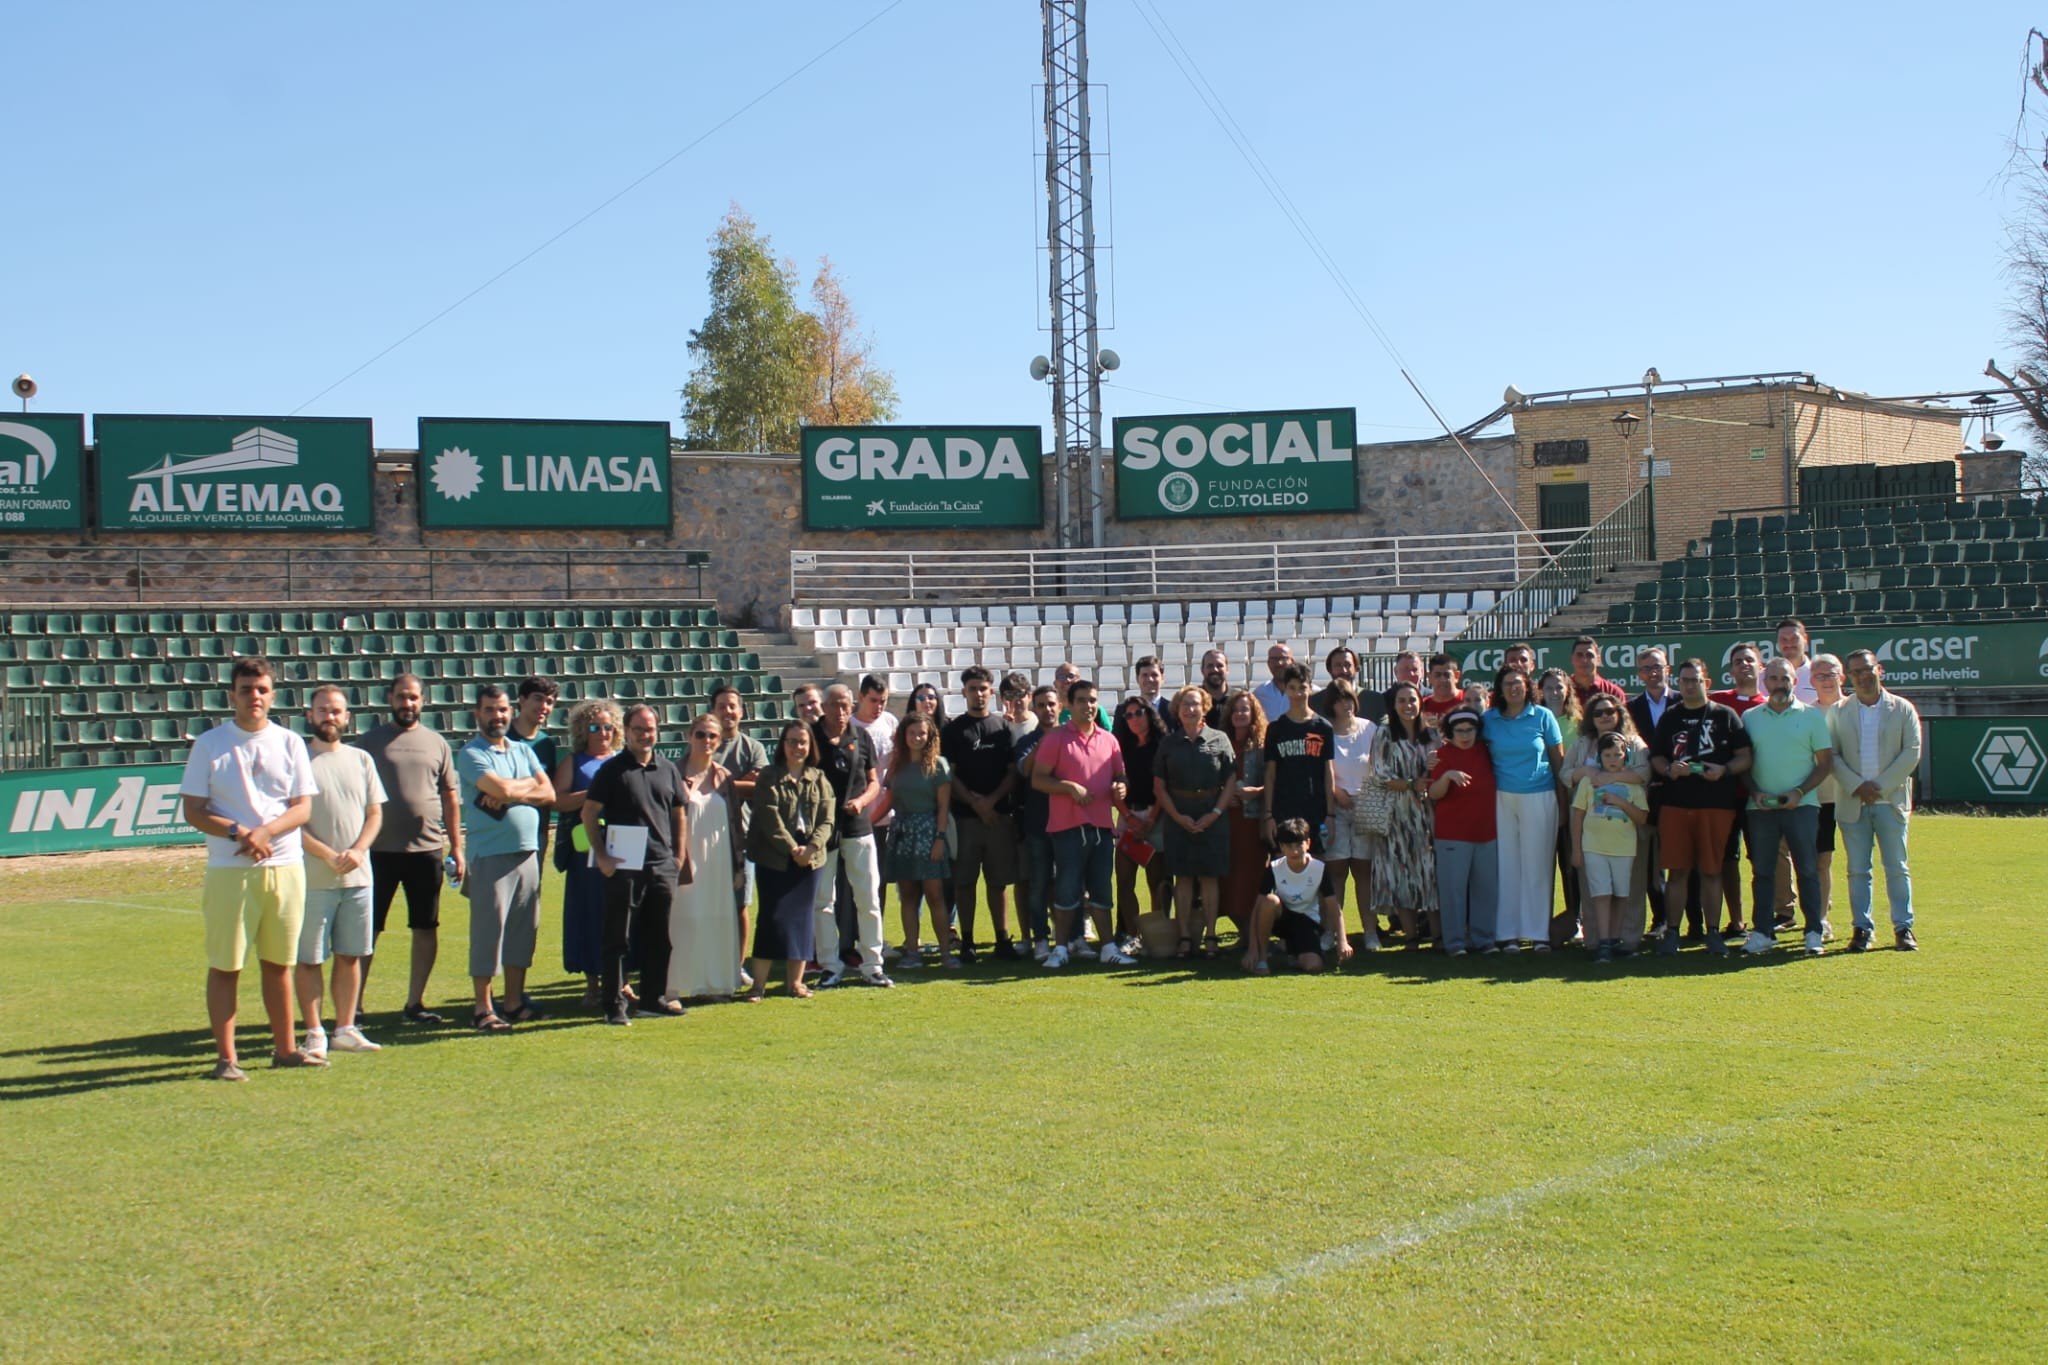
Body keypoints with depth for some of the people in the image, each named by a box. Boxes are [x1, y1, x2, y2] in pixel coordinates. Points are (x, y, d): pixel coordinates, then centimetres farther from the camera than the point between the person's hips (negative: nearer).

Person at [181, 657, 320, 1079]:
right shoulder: (209, 744, 2)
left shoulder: (290, 743, 8)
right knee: (225, 965, -1)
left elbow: (303, 806, 3)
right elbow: (193, 811, -2)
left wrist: (265, 831, -15)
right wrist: (238, 832, -18)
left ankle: (285, 1048, 19)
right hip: (229, 869, -2)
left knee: (279, 962, 10)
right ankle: (226, 1057, 5)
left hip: (285, 866, 3)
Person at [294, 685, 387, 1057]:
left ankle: (346, 1029, 18)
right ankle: (314, 1034, 7)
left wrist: (357, 850, -7)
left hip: (357, 876, 4)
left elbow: (374, 813, 10)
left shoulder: (360, 760, 13)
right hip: (313, 879, -4)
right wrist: (328, 856, -15)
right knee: (309, 959, -1)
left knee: (351, 956, 9)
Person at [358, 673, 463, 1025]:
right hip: (380, 850, -2)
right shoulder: (372, 741, 3)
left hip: (427, 850, 3)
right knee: (368, 929, 1)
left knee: (426, 928, 6)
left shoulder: (437, 744, 9)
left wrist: (457, 847, 8)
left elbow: (451, 797, 12)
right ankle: (354, 1004, 8)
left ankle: (414, 1003, 16)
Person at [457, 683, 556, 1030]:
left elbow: (548, 793, 4)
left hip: (528, 852, 6)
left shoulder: (524, 751, 15)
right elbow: (501, 788, -19)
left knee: (524, 928, 9)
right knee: (488, 929, -5)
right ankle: (483, 1009, 1)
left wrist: (510, 794, -10)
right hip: (491, 855, -6)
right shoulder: (471, 754, -4)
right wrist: (529, 784, 0)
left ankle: (515, 1002, 18)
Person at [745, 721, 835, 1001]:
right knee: (772, 917, -5)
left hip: (809, 859, 4)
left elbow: (827, 819, 2)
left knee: (802, 917, 6)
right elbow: (769, 818, -10)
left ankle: (796, 980, 14)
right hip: (774, 859, -4)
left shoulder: (818, 779, 9)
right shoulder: (769, 777, -2)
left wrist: (812, 846, -14)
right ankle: (759, 983, -1)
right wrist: (791, 848, -17)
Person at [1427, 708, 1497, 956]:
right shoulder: (1444, 753, -3)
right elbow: (1434, 794, -10)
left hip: (1486, 831, 5)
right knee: (1453, 887, -4)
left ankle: (1482, 938, 15)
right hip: (1453, 833, -5)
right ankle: (1454, 942, 2)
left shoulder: (1484, 751, 9)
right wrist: (1447, 776, -27)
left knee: (1486, 886, 6)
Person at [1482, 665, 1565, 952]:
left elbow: (1558, 759, 5)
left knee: (1537, 864, 1)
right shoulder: (1489, 720, 5)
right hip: (1502, 798, 1)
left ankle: (1538, 932, 7)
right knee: (1507, 865, 2)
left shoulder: (1543, 716, 2)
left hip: (1539, 797, -1)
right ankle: (1508, 933, 7)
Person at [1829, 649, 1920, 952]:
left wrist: (1881, 786, -11)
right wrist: (1857, 786, -12)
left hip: (1891, 801, -1)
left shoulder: (1903, 709, 4)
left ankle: (1903, 927, 9)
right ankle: (1862, 928, 9)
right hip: (1852, 803, 1)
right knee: (1858, 870, 4)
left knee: (1897, 868, 2)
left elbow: (1912, 754, -3)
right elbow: (1832, 756, 1)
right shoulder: (1839, 712, 7)